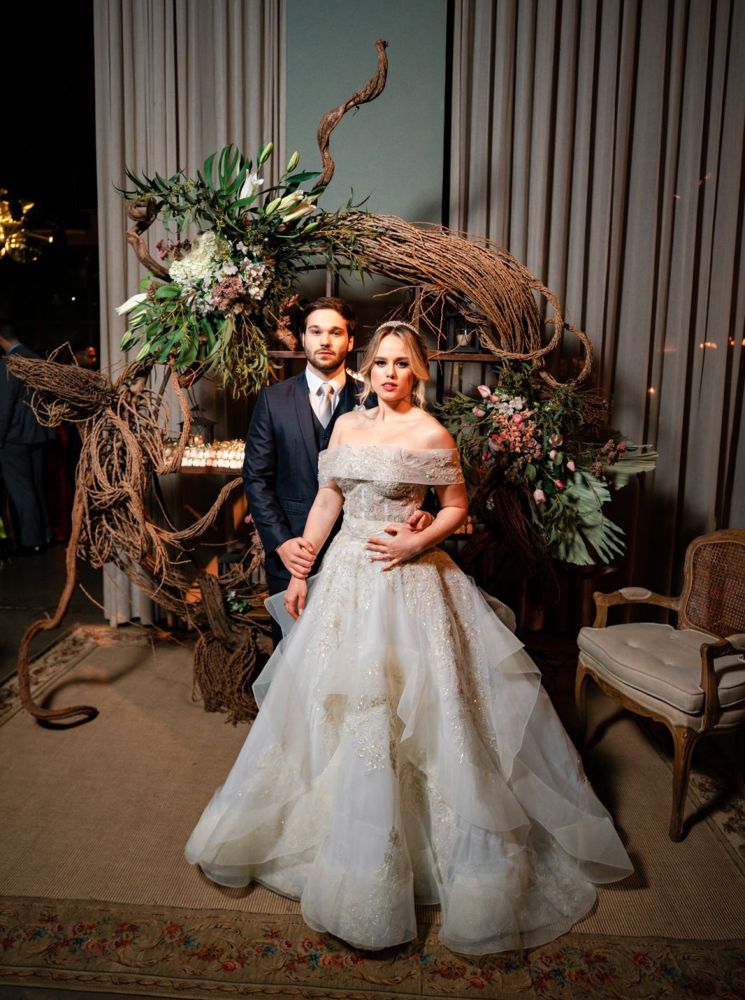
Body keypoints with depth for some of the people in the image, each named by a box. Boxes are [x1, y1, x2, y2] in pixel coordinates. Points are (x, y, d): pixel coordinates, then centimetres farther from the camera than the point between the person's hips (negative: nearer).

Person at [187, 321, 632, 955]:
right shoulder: (348, 426, 7)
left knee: (402, 708, 0)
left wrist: (414, 545, -17)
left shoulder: (431, 435, -7)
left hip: (405, 580, -5)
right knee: (336, 705, 15)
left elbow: (456, 507, -1)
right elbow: (325, 501, 10)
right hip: (345, 575, 6)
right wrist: (299, 572, 9)